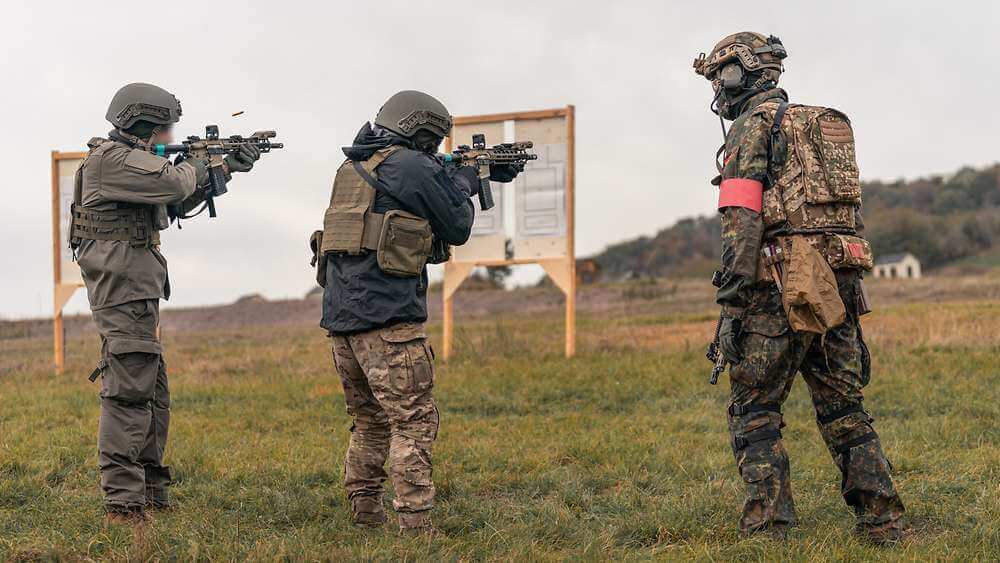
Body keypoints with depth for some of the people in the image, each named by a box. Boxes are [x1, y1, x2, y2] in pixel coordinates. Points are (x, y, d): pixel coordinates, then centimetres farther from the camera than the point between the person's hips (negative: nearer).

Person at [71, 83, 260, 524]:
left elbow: (177, 204, 26)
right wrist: (198, 164, -1)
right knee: (129, 391, -13)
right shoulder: (111, 159, -14)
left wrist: (227, 168, 20)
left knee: (152, 394, 15)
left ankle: (150, 492, 23)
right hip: (122, 287, -11)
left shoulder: (132, 160, 18)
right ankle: (122, 502, -14)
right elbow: (174, 185, -23)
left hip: (136, 291, 11)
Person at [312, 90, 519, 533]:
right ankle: (415, 525, -14)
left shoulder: (353, 168, 18)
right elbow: (456, 229, 1)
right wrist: (464, 184, 19)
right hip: (387, 318, -9)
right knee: (414, 421, -8)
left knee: (370, 421, 17)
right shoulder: (410, 166, -7)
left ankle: (364, 517, 18)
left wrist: (477, 176, 30)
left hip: (341, 315, 9)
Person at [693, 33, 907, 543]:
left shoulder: (753, 124, -2)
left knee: (753, 410, -2)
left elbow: (741, 221, -12)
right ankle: (883, 521, 10)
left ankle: (767, 530, -8)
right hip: (839, 280, 8)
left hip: (784, 285, -7)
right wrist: (849, 298, 23)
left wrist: (731, 304, -15)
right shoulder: (826, 124, 24)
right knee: (842, 406, 13)